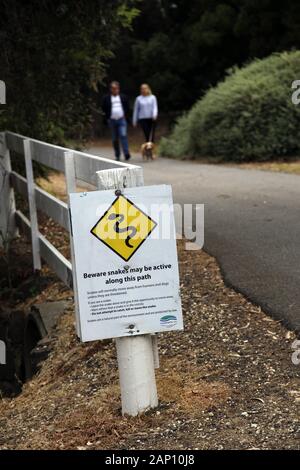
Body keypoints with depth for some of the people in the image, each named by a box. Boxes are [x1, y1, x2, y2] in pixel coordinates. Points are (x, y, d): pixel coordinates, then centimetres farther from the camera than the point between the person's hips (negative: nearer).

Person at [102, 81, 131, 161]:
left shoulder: (123, 97, 8)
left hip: (122, 120, -1)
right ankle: (117, 155, 15)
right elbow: (104, 109, 9)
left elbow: (127, 107, 15)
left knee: (123, 135, -17)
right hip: (112, 120, 1)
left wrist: (126, 116, 4)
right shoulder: (106, 98, 3)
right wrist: (108, 117, 2)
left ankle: (126, 153, -19)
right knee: (115, 139, 6)